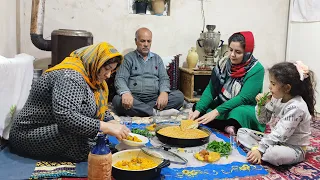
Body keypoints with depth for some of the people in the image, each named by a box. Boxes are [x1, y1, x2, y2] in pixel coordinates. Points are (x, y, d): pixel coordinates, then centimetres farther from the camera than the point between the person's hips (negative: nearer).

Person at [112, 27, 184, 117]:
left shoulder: (157, 58, 20)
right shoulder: (129, 58, 10)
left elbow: (164, 78, 10)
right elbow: (120, 79, -3)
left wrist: (164, 92, -14)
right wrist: (125, 93, -27)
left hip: (155, 99, 3)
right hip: (135, 99, -2)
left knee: (179, 95, -20)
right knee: (117, 100, -33)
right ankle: (156, 112, -31)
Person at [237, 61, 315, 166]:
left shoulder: (296, 107, -25)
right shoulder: (277, 99, -1)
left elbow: (280, 134, -28)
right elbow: (263, 120, 10)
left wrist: (259, 149, -31)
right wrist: (262, 105, -8)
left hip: (293, 149, -8)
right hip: (275, 141, 8)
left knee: (274, 154, -41)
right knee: (242, 132, 3)